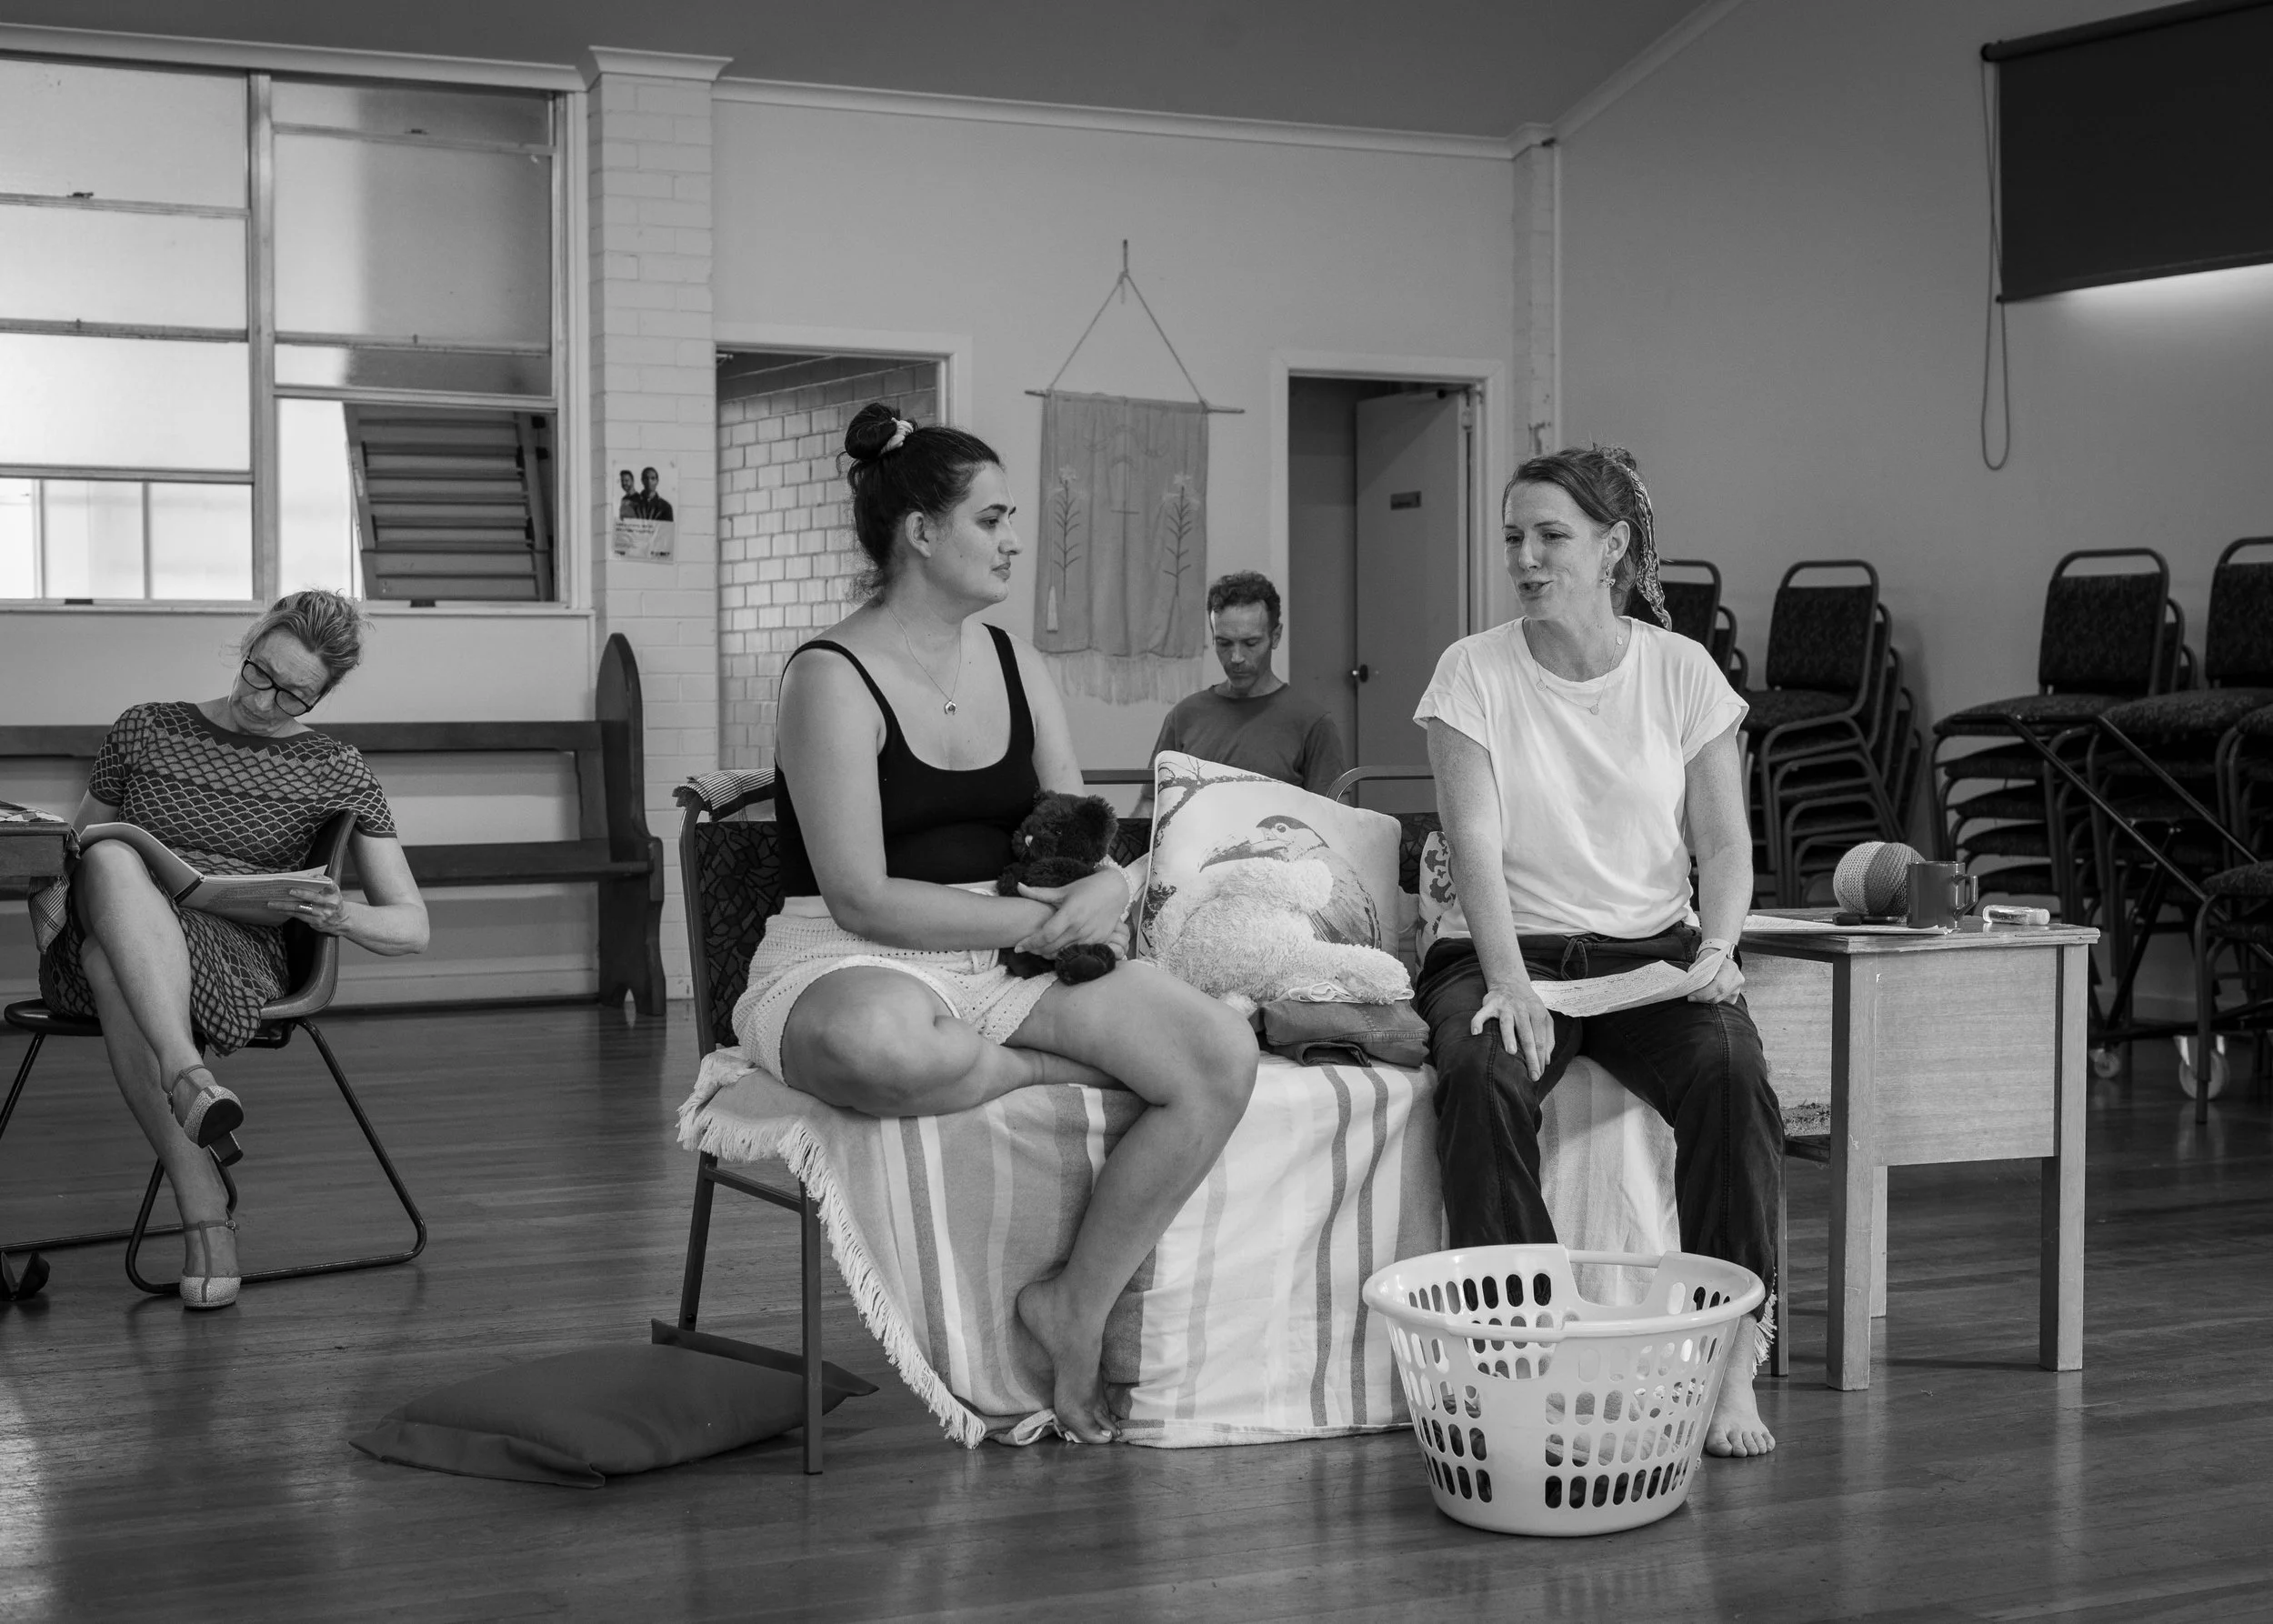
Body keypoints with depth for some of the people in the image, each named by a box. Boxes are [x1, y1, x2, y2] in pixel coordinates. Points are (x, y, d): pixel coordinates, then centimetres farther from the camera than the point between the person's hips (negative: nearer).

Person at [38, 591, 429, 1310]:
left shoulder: (336, 774, 13)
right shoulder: (146, 730, 17)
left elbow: (411, 927, 11)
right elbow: (75, 850, 26)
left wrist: (344, 916, -12)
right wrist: (51, 889, 1)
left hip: (234, 959, -2)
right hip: (92, 946, 2)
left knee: (111, 961, -40)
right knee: (114, 859, -37)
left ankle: (199, 1207, -43)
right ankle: (190, 1078, -51)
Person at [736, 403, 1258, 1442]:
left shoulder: (1013, 662, 13)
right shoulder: (834, 679, -10)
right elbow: (862, 898, -16)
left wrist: (1109, 884, -11)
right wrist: (1032, 918, -18)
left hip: (1007, 962, 7)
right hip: (850, 968, -6)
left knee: (1222, 1056, -17)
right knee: (878, 1047, -45)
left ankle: (1076, 1307, -4)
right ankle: (1065, 1072, -13)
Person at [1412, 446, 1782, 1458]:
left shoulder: (1680, 672, 5)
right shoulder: (1475, 672, 1)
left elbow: (1725, 845, 5)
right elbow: (1477, 844, -9)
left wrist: (1717, 946, -16)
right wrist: (1509, 981, -24)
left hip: (1649, 946, 1)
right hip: (1507, 948, -1)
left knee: (1731, 1073, -29)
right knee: (1481, 1076, -34)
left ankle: (1731, 1366, -23)